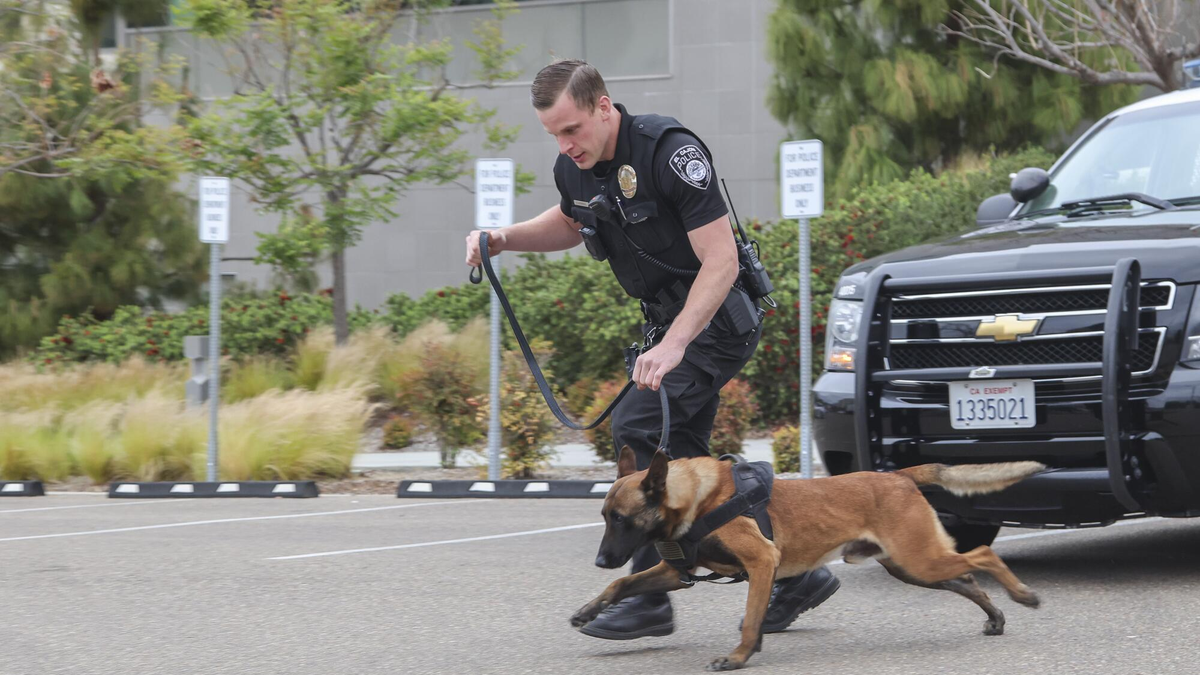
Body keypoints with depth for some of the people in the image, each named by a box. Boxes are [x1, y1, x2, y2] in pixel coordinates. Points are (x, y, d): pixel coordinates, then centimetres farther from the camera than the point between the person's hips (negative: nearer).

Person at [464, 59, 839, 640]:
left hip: (716, 316, -9)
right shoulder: (573, 168, 1)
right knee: (681, 456, 8)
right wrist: (506, 238, 7)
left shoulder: (670, 152, -24)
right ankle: (795, 576, 17)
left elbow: (720, 260, -25)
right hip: (669, 318, 9)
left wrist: (673, 345, -33)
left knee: (638, 425, -20)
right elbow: (571, 222, 26)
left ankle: (651, 593, -13)